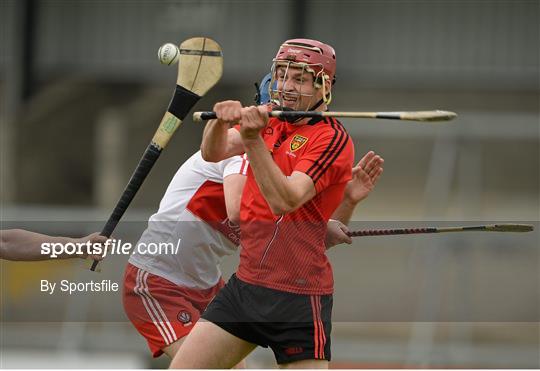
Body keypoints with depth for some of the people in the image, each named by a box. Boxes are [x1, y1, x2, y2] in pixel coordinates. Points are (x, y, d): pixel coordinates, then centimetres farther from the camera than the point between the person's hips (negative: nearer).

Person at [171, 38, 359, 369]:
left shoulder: (333, 138, -10)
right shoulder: (268, 121, 11)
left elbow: (285, 201, -22)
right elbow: (213, 153, -4)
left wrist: (253, 140, -32)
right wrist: (221, 120, -25)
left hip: (298, 296, -7)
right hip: (246, 283, 7)